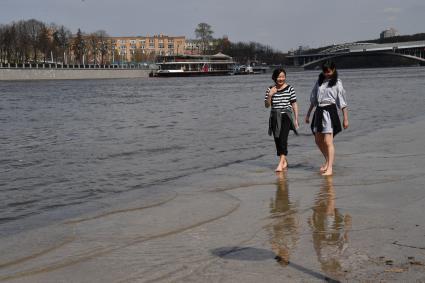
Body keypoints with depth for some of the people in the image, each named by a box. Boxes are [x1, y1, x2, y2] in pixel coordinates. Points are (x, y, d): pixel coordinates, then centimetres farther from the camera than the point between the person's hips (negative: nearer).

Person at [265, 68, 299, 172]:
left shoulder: (290, 88, 0)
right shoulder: (270, 89, 6)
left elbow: (294, 104, 2)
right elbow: (267, 105, 6)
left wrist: (296, 119, 0)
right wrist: (270, 95, -11)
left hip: (286, 116, -4)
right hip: (274, 117, 4)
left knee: (283, 139, -17)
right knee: (277, 140, 9)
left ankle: (281, 163, -22)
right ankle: (284, 162, 25)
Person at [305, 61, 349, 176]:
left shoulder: (337, 83, -4)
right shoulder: (319, 81, 12)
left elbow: (342, 102, -4)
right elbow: (313, 99, 19)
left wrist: (345, 119, -6)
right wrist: (308, 114, 19)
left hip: (330, 111, -7)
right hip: (319, 111, 7)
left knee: (328, 141, -12)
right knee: (318, 140, 14)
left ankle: (329, 168, -12)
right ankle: (328, 161, 35)